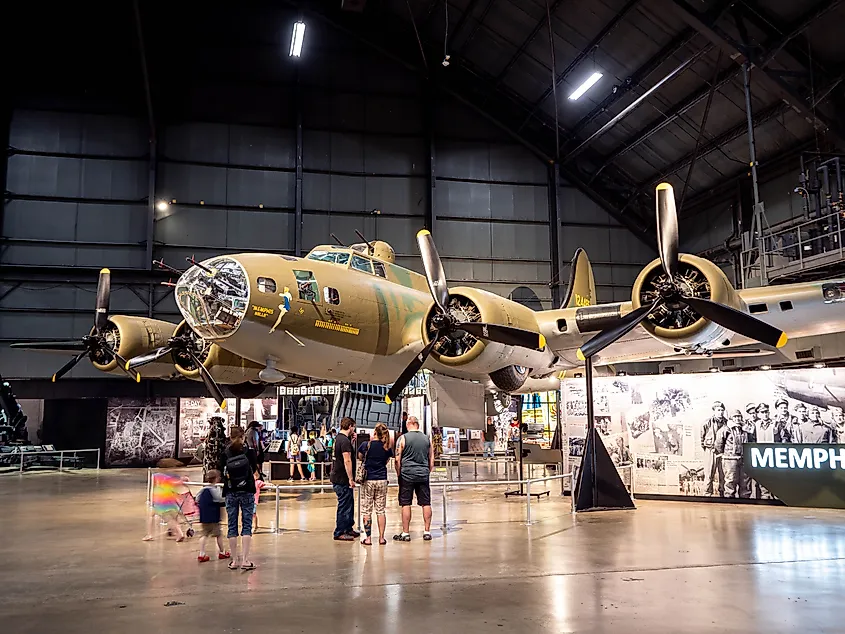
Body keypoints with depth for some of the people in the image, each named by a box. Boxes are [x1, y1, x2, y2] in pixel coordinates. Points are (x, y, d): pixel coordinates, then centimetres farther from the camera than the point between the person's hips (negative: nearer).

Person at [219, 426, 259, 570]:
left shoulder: (225, 454, -3)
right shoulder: (249, 451, -5)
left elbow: (222, 473, -2)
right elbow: (255, 471, 1)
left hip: (230, 493, 1)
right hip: (247, 492, -1)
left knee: (232, 526, 8)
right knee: (247, 525, 2)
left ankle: (234, 560, 11)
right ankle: (245, 560, -2)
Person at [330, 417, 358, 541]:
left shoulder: (338, 438, 12)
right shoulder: (345, 440, -19)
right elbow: (347, 461, -23)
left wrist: (351, 441, 11)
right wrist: (351, 479, -20)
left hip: (338, 478, 10)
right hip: (342, 480, -10)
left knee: (349, 504, 18)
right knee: (344, 506, -2)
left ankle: (348, 529, 27)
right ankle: (339, 533, 6)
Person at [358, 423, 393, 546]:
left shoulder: (367, 445, -9)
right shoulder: (387, 448, -2)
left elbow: (360, 457, 6)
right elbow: (386, 462, 10)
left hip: (368, 480, -2)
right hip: (382, 480, 2)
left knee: (366, 510, 5)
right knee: (381, 510, 8)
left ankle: (368, 538, 4)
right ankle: (381, 537, 9)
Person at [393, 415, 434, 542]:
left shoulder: (403, 439, -3)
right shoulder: (427, 439, 8)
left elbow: (397, 459, -5)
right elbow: (431, 460, 11)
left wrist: (399, 474, 6)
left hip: (407, 474, -3)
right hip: (423, 475, 3)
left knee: (405, 504, 3)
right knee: (426, 503, 7)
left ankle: (405, 533, 6)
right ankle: (427, 532, 11)